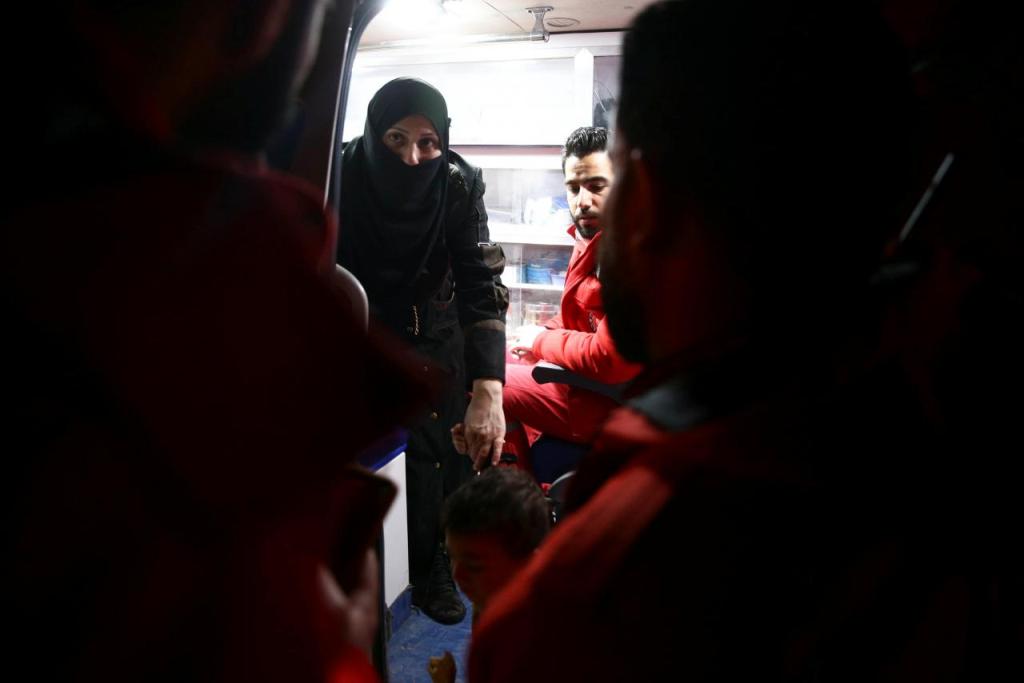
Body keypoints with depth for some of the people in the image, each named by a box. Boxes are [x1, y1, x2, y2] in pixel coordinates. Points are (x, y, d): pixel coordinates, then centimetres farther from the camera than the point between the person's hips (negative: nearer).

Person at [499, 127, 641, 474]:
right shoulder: (593, 236, 5)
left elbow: (610, 362, -29)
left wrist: (542, 342, -13)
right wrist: (539, 341, 2)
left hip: (618, 402, -10)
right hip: (597, 377, 10)